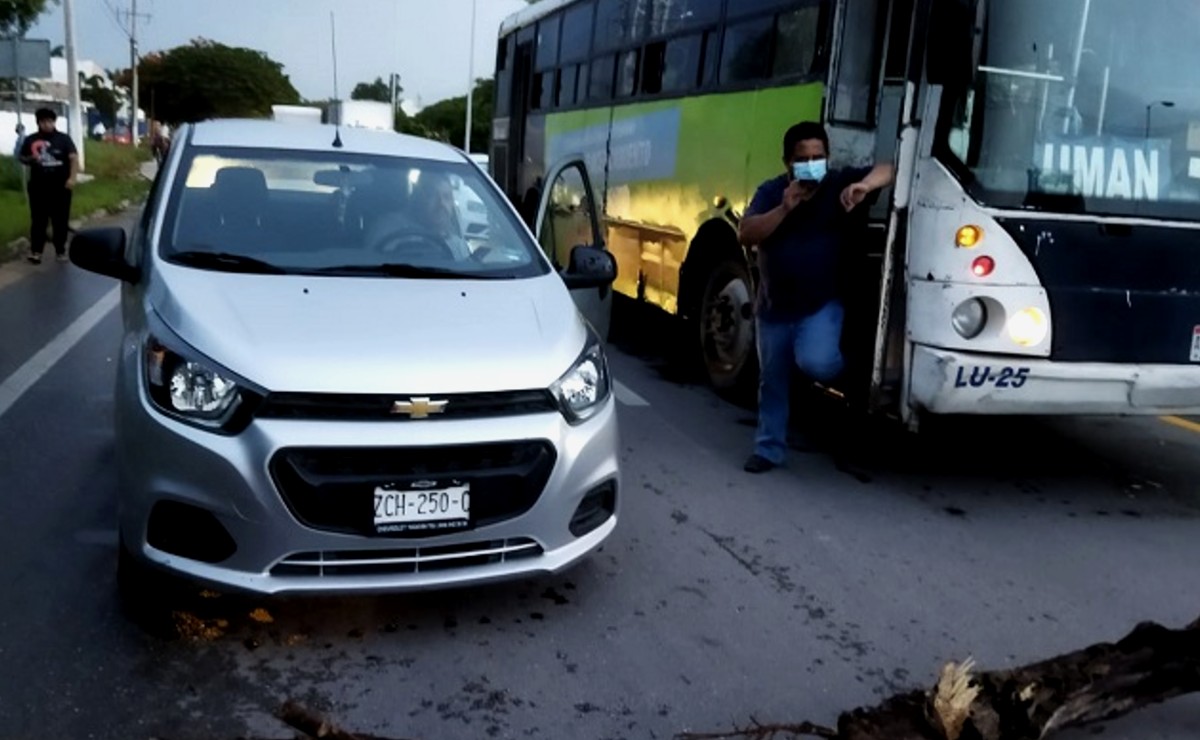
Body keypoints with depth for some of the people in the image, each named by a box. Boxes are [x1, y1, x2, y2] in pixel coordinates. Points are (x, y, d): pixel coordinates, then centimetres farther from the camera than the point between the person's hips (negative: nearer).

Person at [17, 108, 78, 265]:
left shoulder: (63, 139, 1)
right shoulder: (30, 140, 6)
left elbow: (74, 158, -7)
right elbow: (22, 158, 14)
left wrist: (72, 178, -20)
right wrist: (30, 159, -10)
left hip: (60, 187, -1)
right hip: (38, 187, 1)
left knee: (61, 220, 6)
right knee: (38, 220, 4)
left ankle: (61, 251, 15)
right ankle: (35, 251, 9)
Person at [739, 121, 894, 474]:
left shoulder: (840, 183, -4)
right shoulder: (771, 192, -1)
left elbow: (886, 171, -11)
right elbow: (745, 235, -12)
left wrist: (864, 185, -32)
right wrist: (784, 208, -24)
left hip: (822, 304, -2)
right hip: (774, 307, 3)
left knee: (816, 363, -27)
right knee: (772, 380, 11)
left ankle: (836, 364, 10)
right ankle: (768, 448, 25)